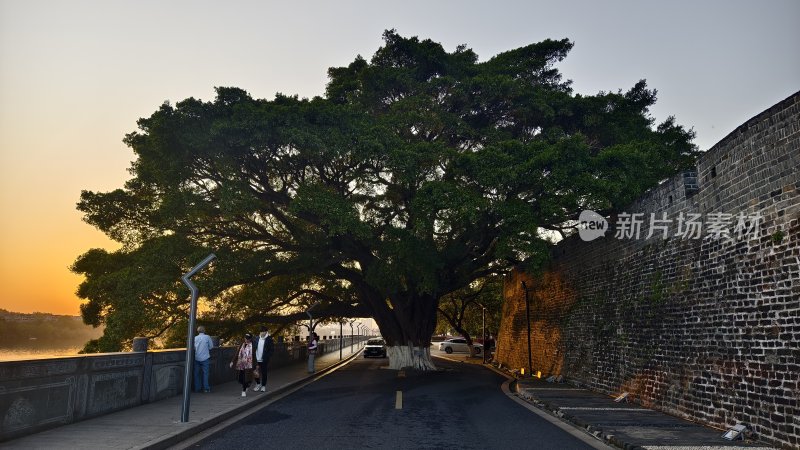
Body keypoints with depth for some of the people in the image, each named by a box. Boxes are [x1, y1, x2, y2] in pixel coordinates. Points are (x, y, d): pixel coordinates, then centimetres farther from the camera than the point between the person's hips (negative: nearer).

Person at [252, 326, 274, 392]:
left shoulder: (269, 339, -7)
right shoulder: (257, 338, 2)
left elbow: (272, 349, -5)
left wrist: (267, 357, -14)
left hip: (264, 360, -3)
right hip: (256, 359, 3)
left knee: (264, 372, 6)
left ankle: (263, 386, 19)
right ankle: (258, 384, 28)